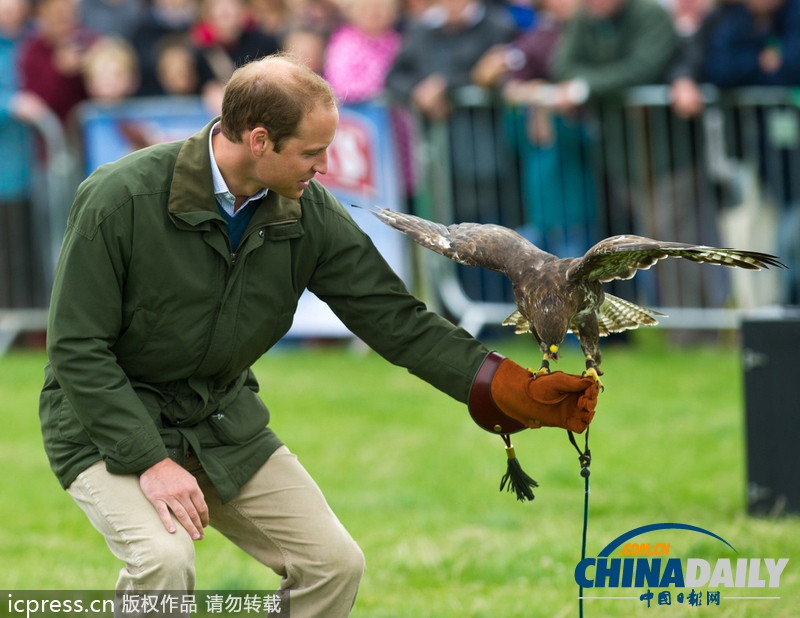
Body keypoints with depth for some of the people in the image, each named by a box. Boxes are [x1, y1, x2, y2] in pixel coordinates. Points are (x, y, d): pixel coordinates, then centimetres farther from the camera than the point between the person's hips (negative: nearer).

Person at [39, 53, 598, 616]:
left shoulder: (309, 214, -9)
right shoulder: (124, 198, -23)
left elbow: (395, 319, -6)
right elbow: (79, 349, -20)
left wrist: (514, 390, -16)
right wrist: (151, 462, -27)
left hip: (223, 420, 5)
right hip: (110, 424, -5)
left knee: (335, 563, -5)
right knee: (164, 559, -31)